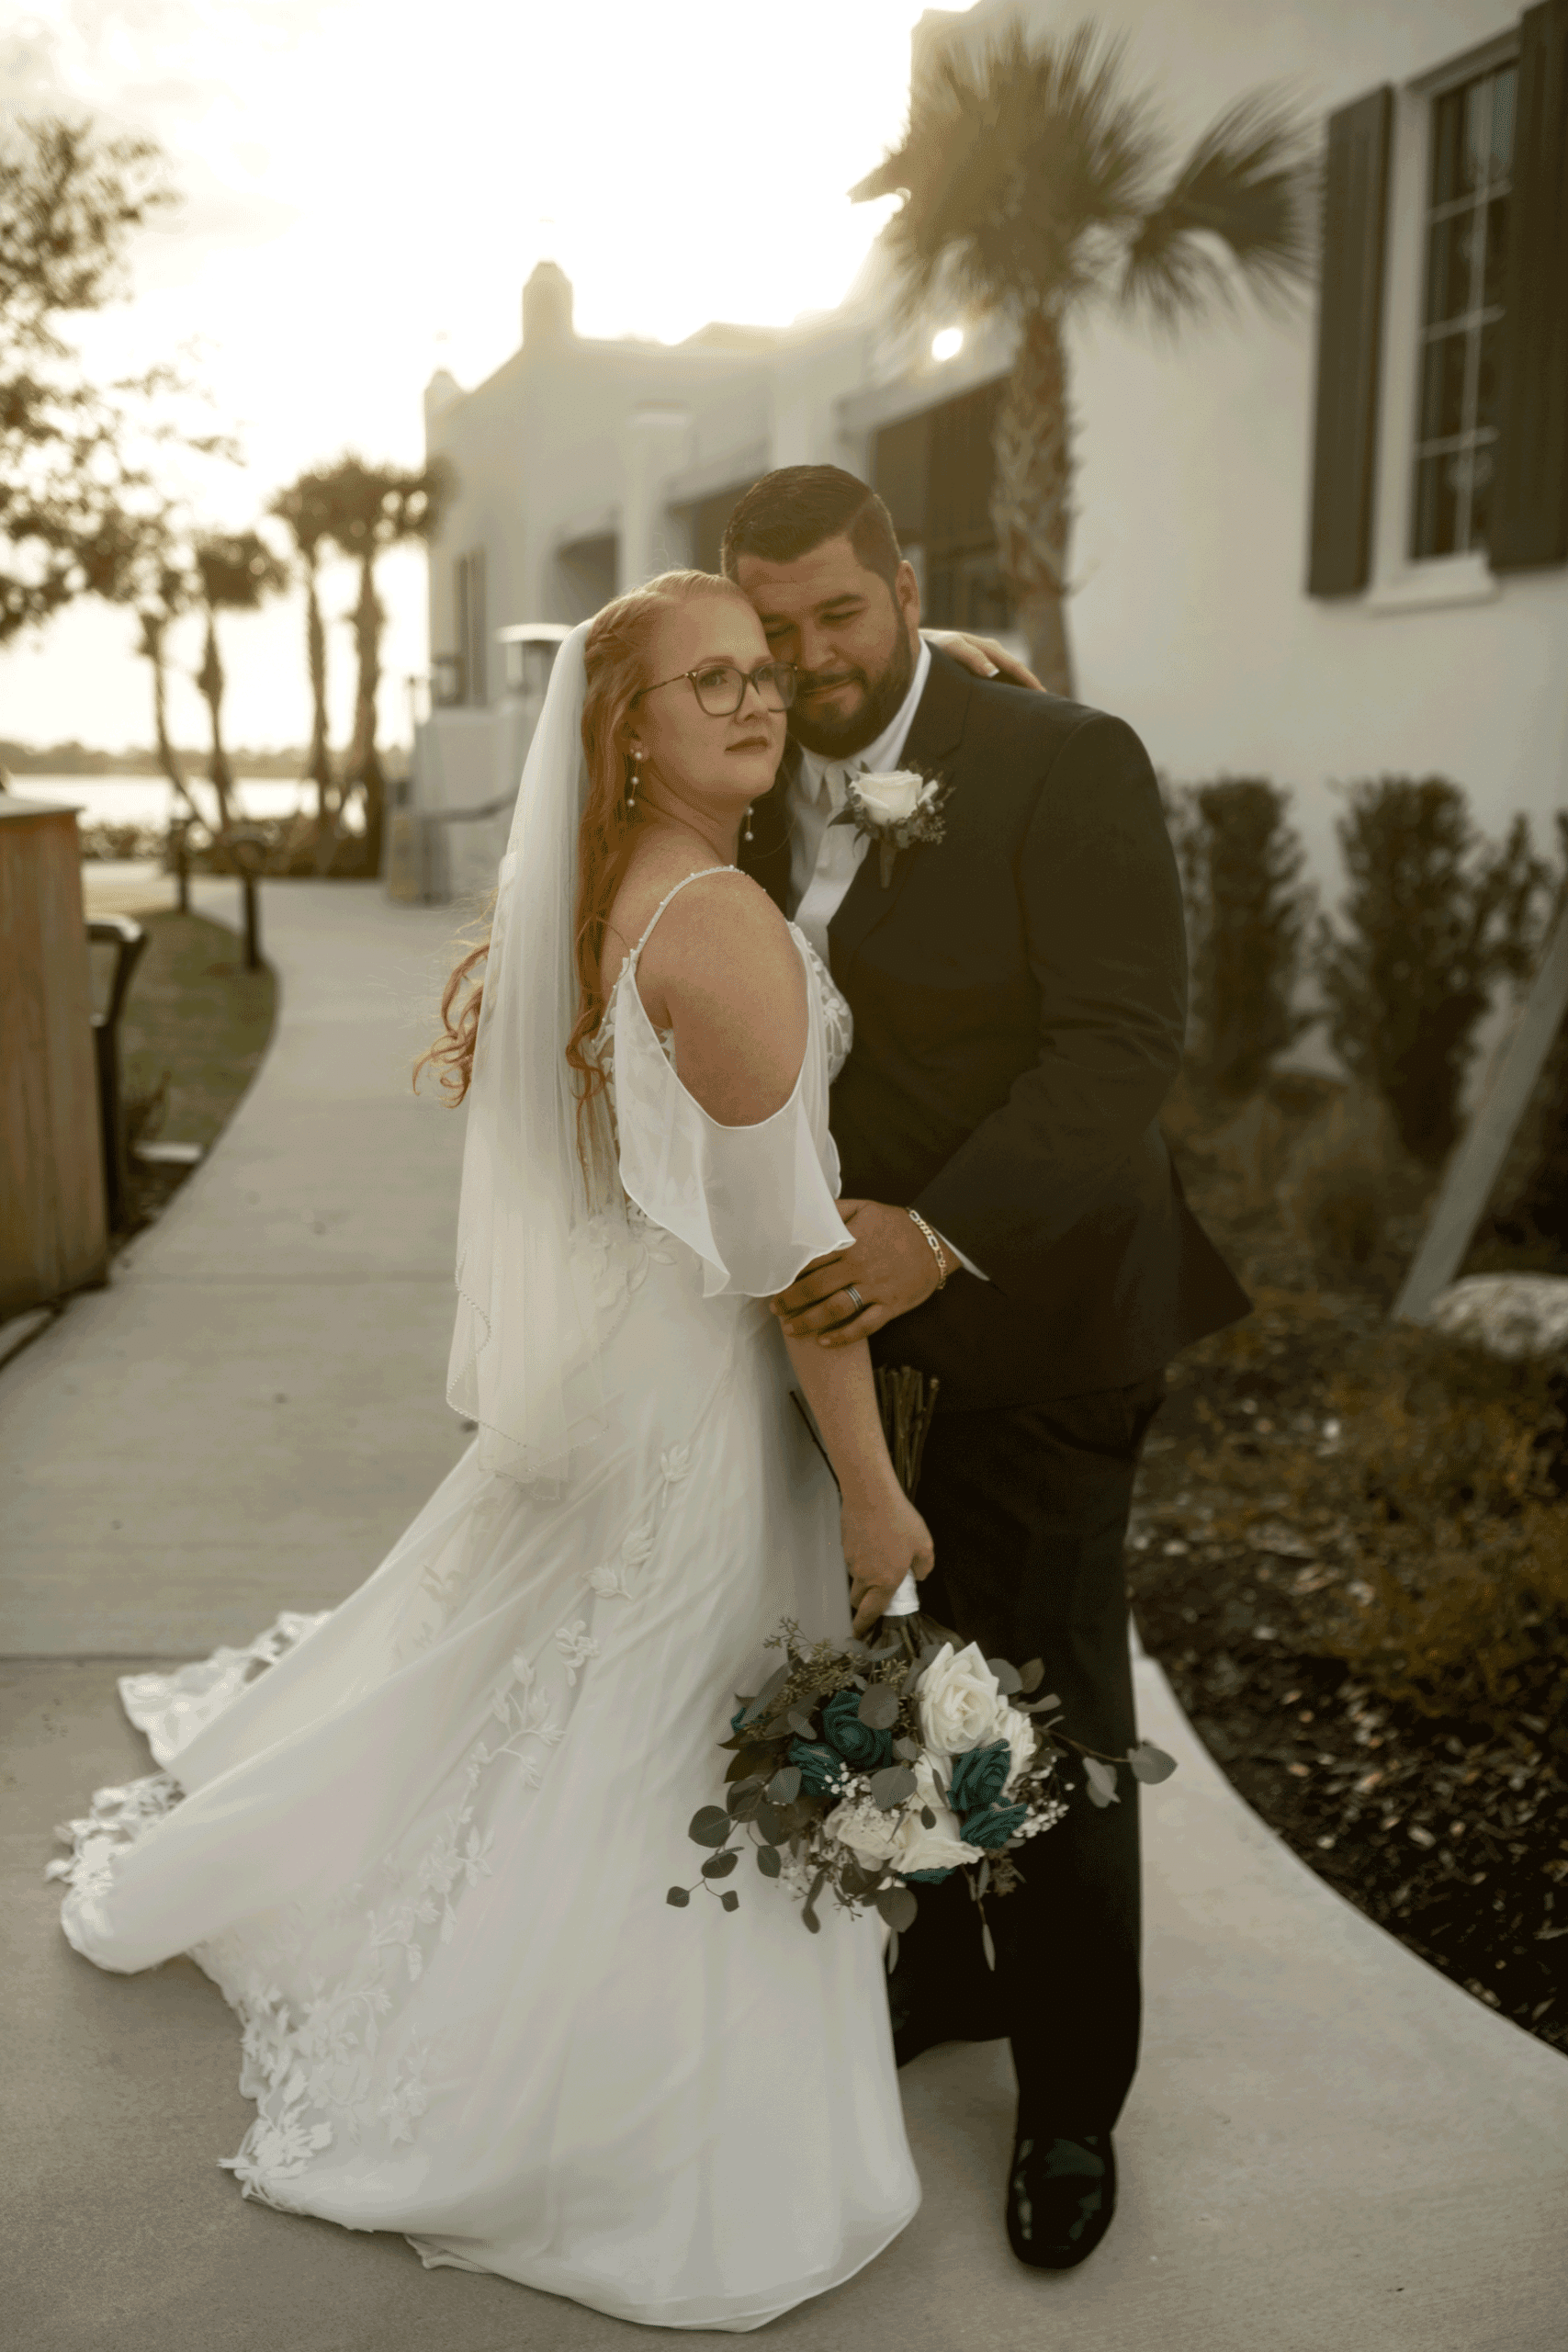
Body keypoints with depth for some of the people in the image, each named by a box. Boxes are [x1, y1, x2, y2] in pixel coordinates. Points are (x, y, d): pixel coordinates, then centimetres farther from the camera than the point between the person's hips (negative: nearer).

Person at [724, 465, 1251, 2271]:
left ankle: (1069, 2101, 30)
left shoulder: (1064, 764, -15)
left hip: (1030, 1321, -5)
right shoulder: (757, 787, 5)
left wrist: (939, 1235, -33)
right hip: (850, 1313, 6)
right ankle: (941, 1974, 44)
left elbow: (1125, 1040, -22)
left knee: (1044, 1704, 8)